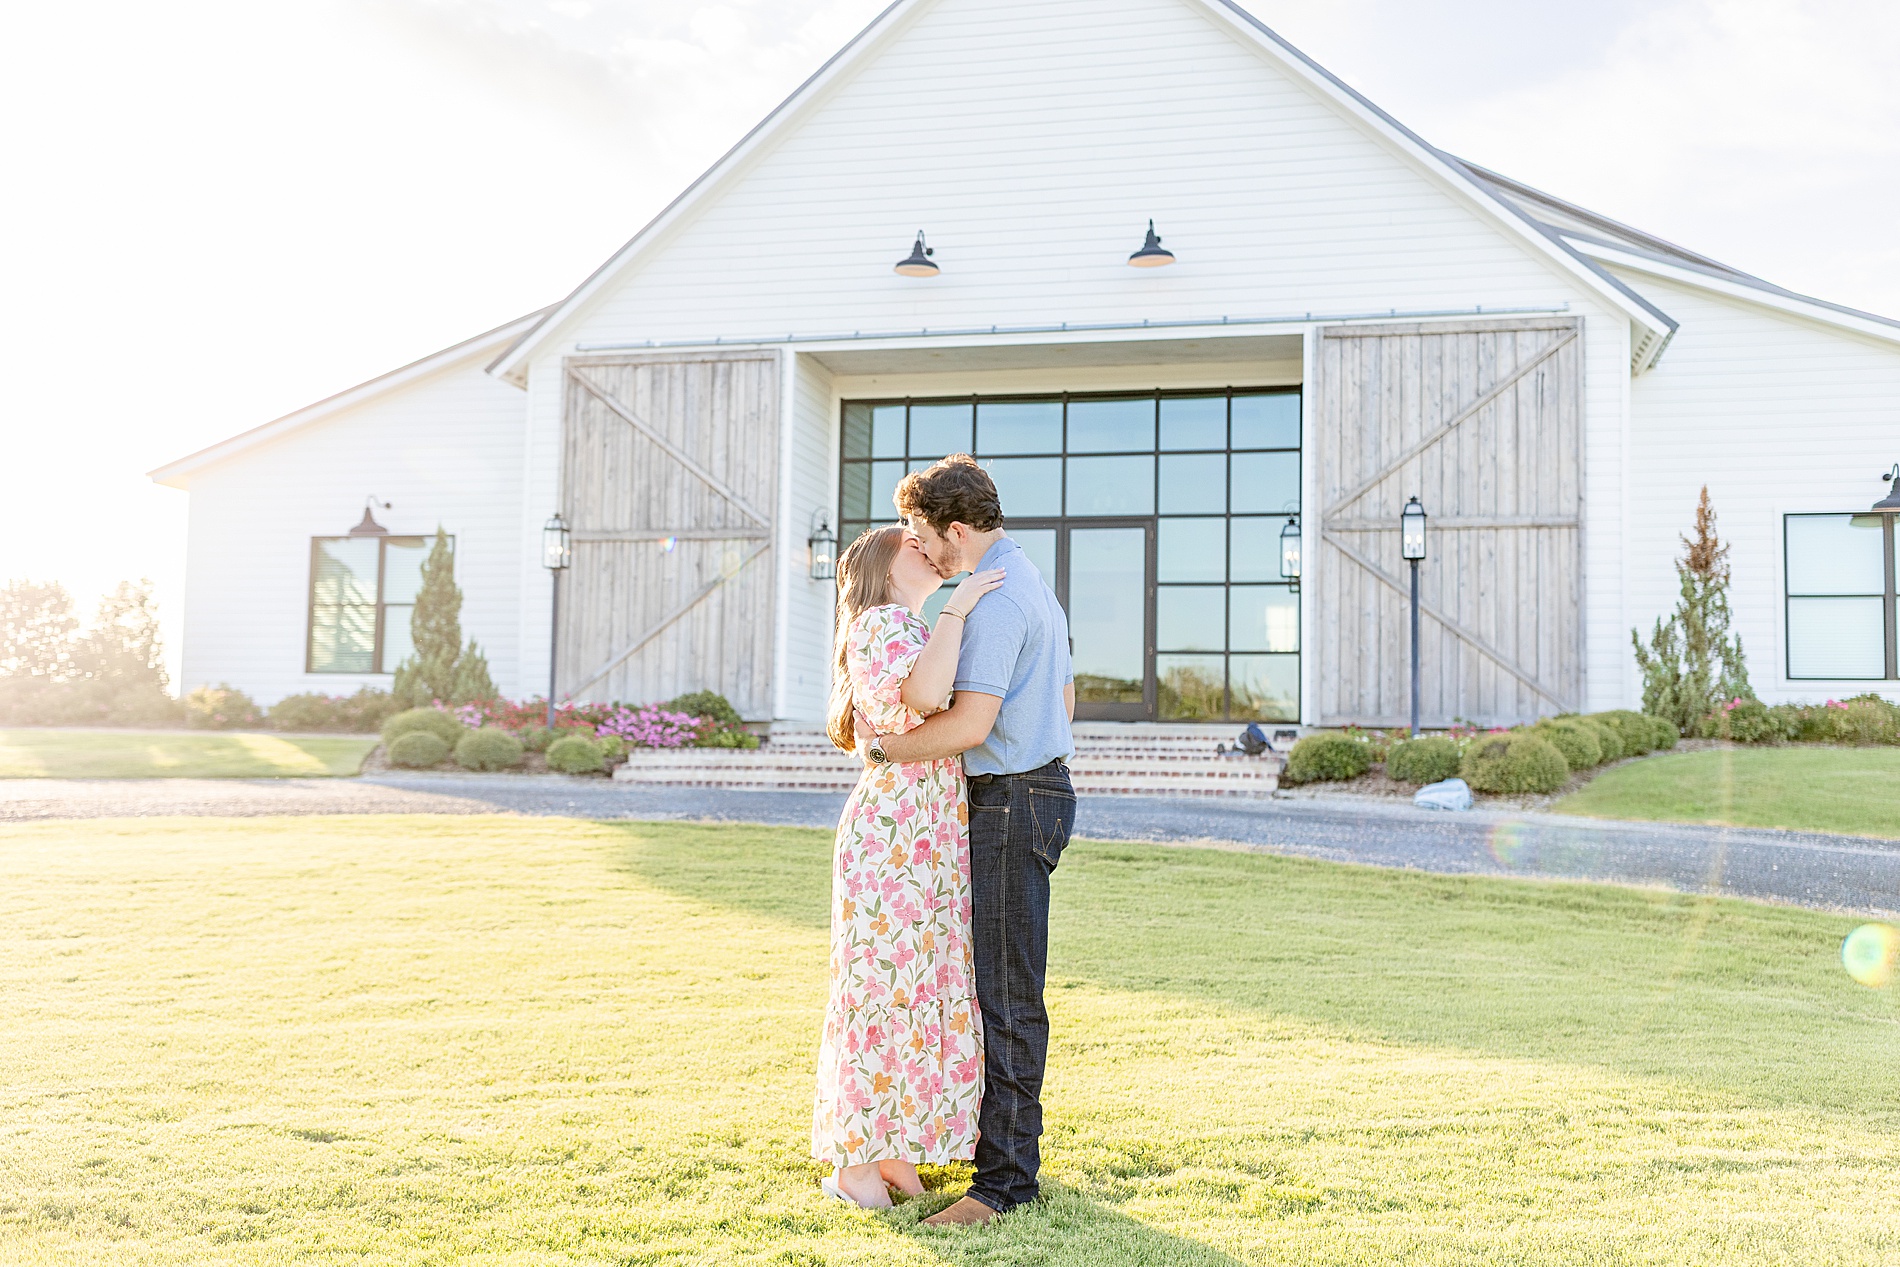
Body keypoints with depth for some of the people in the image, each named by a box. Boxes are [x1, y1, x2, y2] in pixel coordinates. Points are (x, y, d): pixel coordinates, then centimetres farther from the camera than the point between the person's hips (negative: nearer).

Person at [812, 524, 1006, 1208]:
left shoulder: (912, 630, 22)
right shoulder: (883, 622, -9)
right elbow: (925, 694, -28)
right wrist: (956, 607, -20)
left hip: (937, 838, 9)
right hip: (892, 835, -9)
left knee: (913, 988, 11)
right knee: (883, 985, -4)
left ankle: (891, 1150, 19)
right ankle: (854, 1163, 5)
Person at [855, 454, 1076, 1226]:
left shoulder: (994, 597, -19)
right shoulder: (1031, 582, 15)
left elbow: (971, 723, -27)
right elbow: (1065, 698, 24)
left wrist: (883, 748, -14)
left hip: (1013, 801, -11)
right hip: (1039, 784, 11)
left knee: (1006, 991, -7)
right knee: (993, 976, 19)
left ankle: (1005, 1177, -1)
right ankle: (1006, 1132, 30)